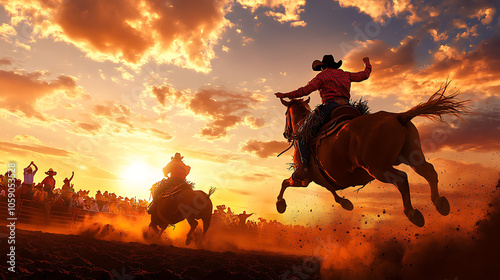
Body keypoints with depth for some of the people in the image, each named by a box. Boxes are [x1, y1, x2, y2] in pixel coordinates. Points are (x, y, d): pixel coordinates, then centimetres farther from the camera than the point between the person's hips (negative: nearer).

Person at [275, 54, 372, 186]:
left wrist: (286, 95, 1)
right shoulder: (345, 75, 25)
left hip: (330, 107, -7)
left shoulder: (323, 75, 8)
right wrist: (367, 63, 57)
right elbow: (364, 75, 36)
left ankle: (304, 166, -25)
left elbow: (305, 90, -3)